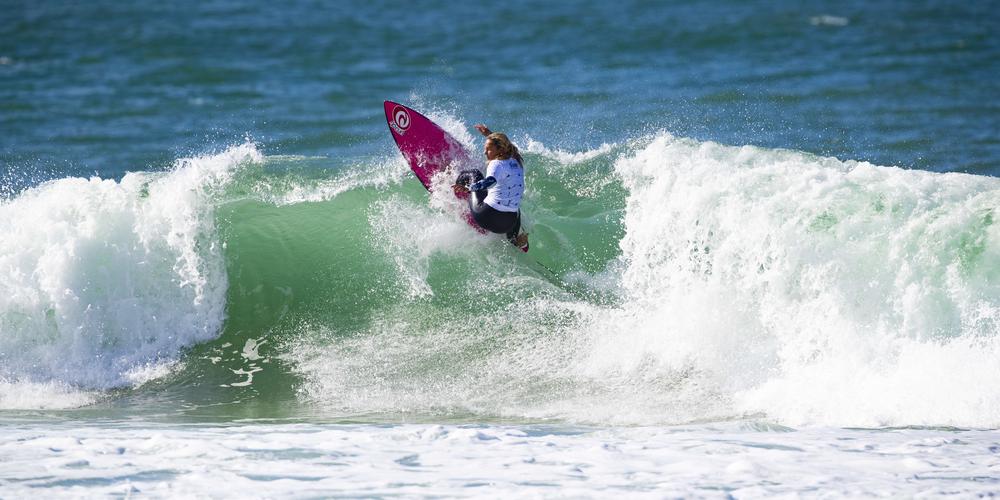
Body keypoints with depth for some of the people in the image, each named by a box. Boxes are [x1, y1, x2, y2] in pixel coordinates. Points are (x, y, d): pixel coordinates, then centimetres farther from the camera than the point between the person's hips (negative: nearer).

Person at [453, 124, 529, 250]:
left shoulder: (497, 164, -11)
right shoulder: (517, 161, 10)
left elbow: (490, 180, -34)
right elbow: (505, 145, 34)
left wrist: (468, 187, -42)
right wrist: (490, 134, 43)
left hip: (486, 218, -6)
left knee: (475, 173, 16)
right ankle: (514, 238, 41)